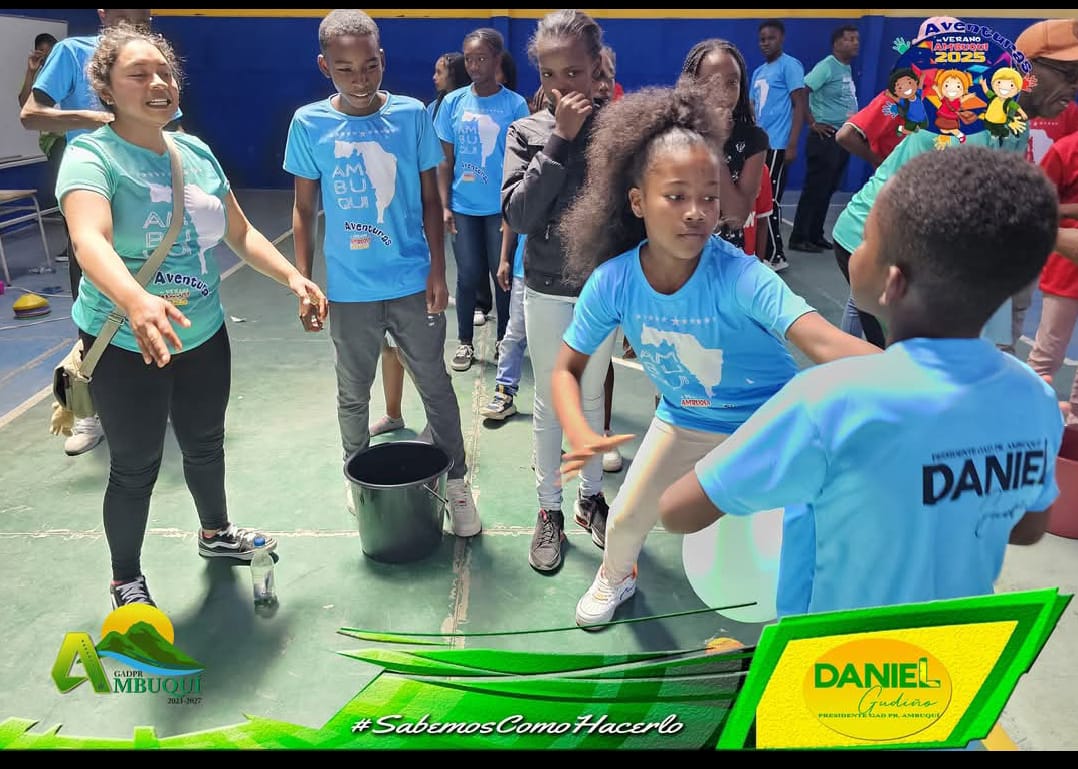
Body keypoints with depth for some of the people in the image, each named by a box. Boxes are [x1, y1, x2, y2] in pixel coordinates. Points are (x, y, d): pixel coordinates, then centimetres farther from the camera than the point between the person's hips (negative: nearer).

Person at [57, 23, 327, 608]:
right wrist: (137, 302, -54)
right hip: (127, 347, -5)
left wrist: (293, 277, -7)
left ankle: (215, 533, 48)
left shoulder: (195, 152, 2)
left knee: (206, 443, 22)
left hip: (204, 336, 6)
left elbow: (240, 233, 9)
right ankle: (126, 581, 31)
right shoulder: (92, 155, -16)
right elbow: (89, 241, -35)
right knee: (136, 467, 8)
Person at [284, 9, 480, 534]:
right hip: (348, 289, 1)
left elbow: (430, 199, 2)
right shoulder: (309, 124, -5)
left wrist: (437, 271, -2)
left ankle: (456, 483, 24)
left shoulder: (411, 114, -5)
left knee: (436, 386, 8)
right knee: (353, 394, 16)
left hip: (413, 283, 0)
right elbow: (304, 210, 2)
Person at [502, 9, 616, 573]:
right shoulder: (527, 132, -6)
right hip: (548, 291, 0)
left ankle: (590, 496, 35)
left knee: (591, 397, 16)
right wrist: (559, 140, -21)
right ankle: (549, 510, 26)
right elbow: (518, 214, -17)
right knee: (550, 402, 11)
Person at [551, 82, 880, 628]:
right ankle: (615, 578, 49)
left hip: (770, 422, -3)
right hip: (684, 418, 3)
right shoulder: (613, 281, -24)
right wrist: (581, 436, -33)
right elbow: (566, 369, -13)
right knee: (625, 518, 14)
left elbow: (825, 342, -48)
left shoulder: (740, 276, -35)